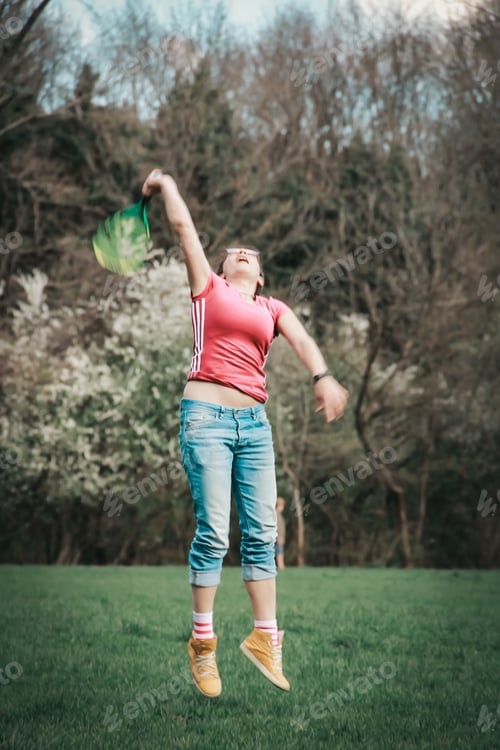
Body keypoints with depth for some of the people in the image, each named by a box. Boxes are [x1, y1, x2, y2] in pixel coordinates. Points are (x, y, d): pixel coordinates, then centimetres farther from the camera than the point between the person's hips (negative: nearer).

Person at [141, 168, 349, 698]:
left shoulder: (272, 309, 18)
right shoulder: (208, 288, 12)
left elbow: (301, 340, -1)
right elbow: (182, 225, 8)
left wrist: (322, 377, -20)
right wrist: (165, 184, 21)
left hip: (254, 421, 4)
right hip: (206, 414, -4)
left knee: (261, 532, 1)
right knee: (212, 531, -8)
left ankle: (264, 637, 7)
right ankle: (202, 643, 0)